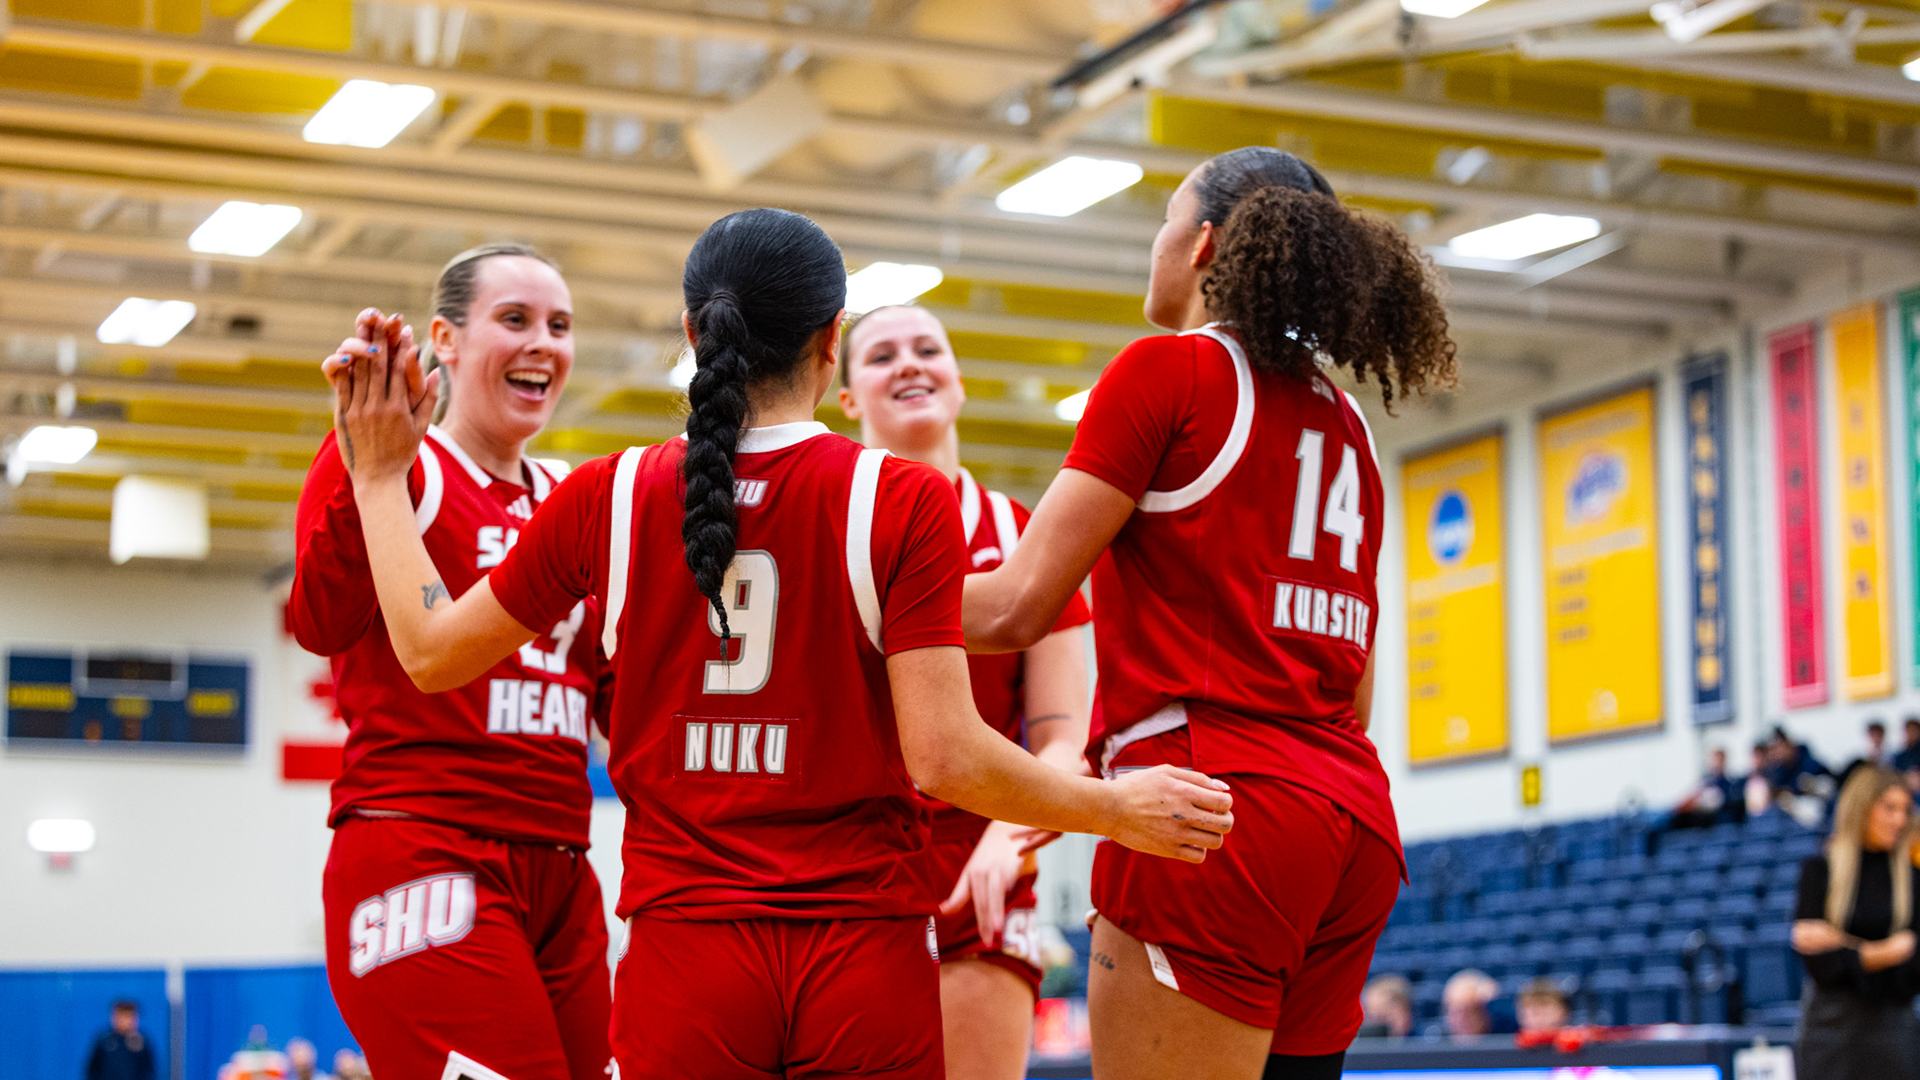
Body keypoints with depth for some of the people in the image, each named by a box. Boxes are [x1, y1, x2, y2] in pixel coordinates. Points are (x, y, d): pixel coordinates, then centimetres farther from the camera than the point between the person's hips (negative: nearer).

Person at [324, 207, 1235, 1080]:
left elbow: (431, 652, 12)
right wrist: (1116, 809, 6)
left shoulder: (607, 497, 0)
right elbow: (943, 758, -9)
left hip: (682, 957, 2)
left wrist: (381, 473, 24)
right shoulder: (904, 502, -6)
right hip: (867, 958, -1)